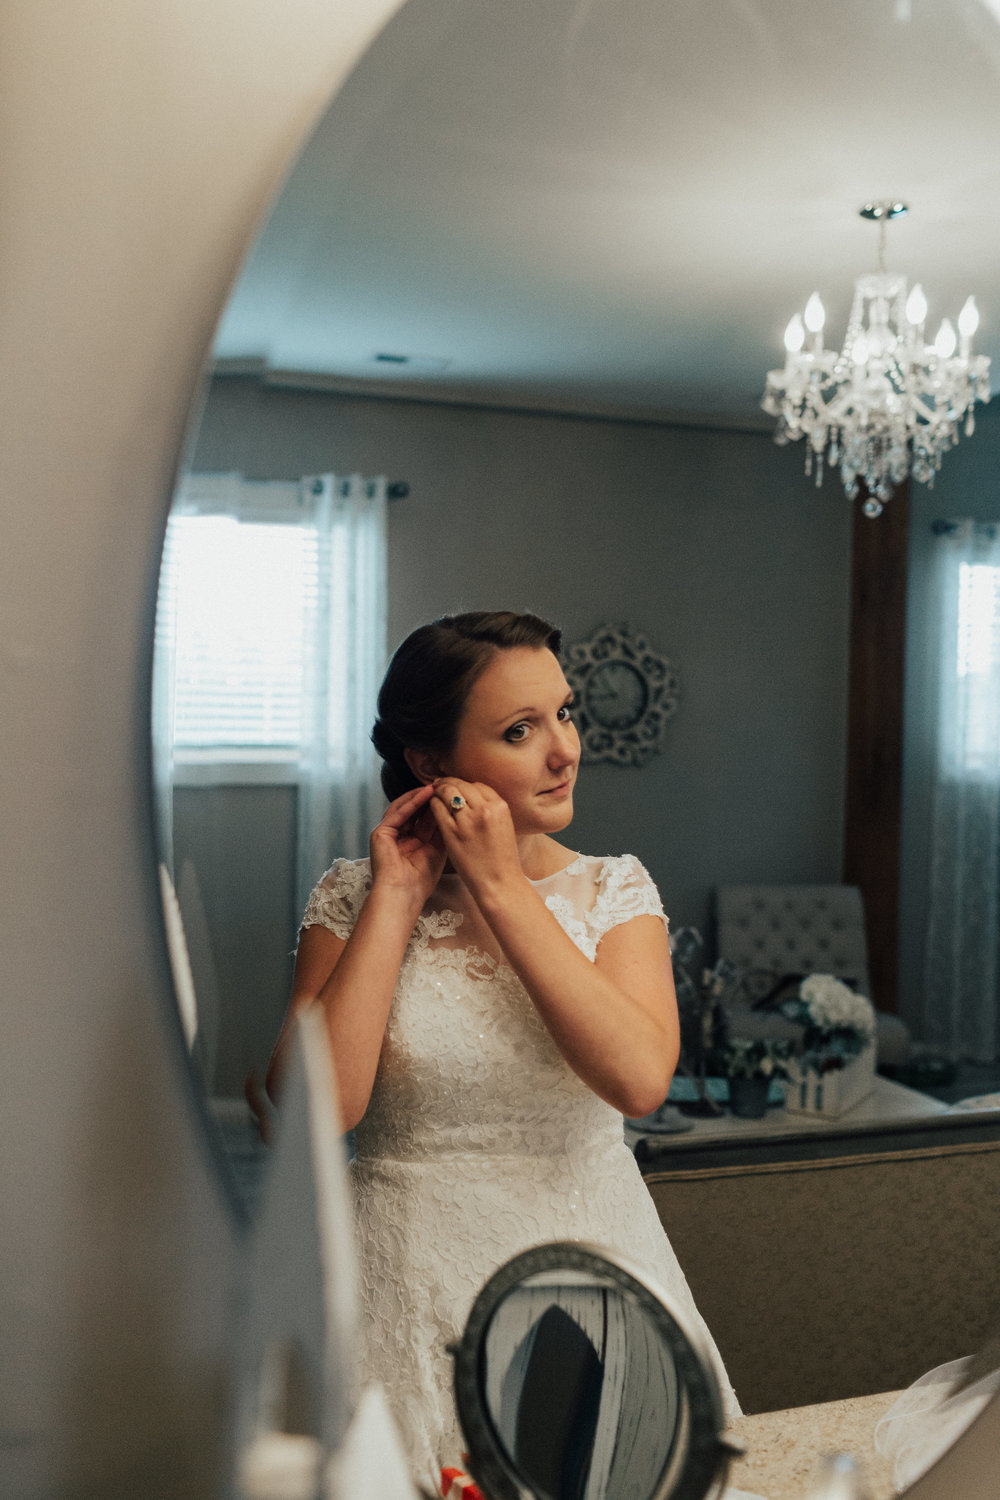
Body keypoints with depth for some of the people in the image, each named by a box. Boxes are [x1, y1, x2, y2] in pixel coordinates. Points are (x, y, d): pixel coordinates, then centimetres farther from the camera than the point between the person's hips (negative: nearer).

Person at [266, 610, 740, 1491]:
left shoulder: (615, 889, 0)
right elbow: (314, 1112, -16)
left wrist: (502, 889, -16)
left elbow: (641, 1080, -18)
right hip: (417, 1278, -1)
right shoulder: (353, 898, -3)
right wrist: (397, 898, -13)